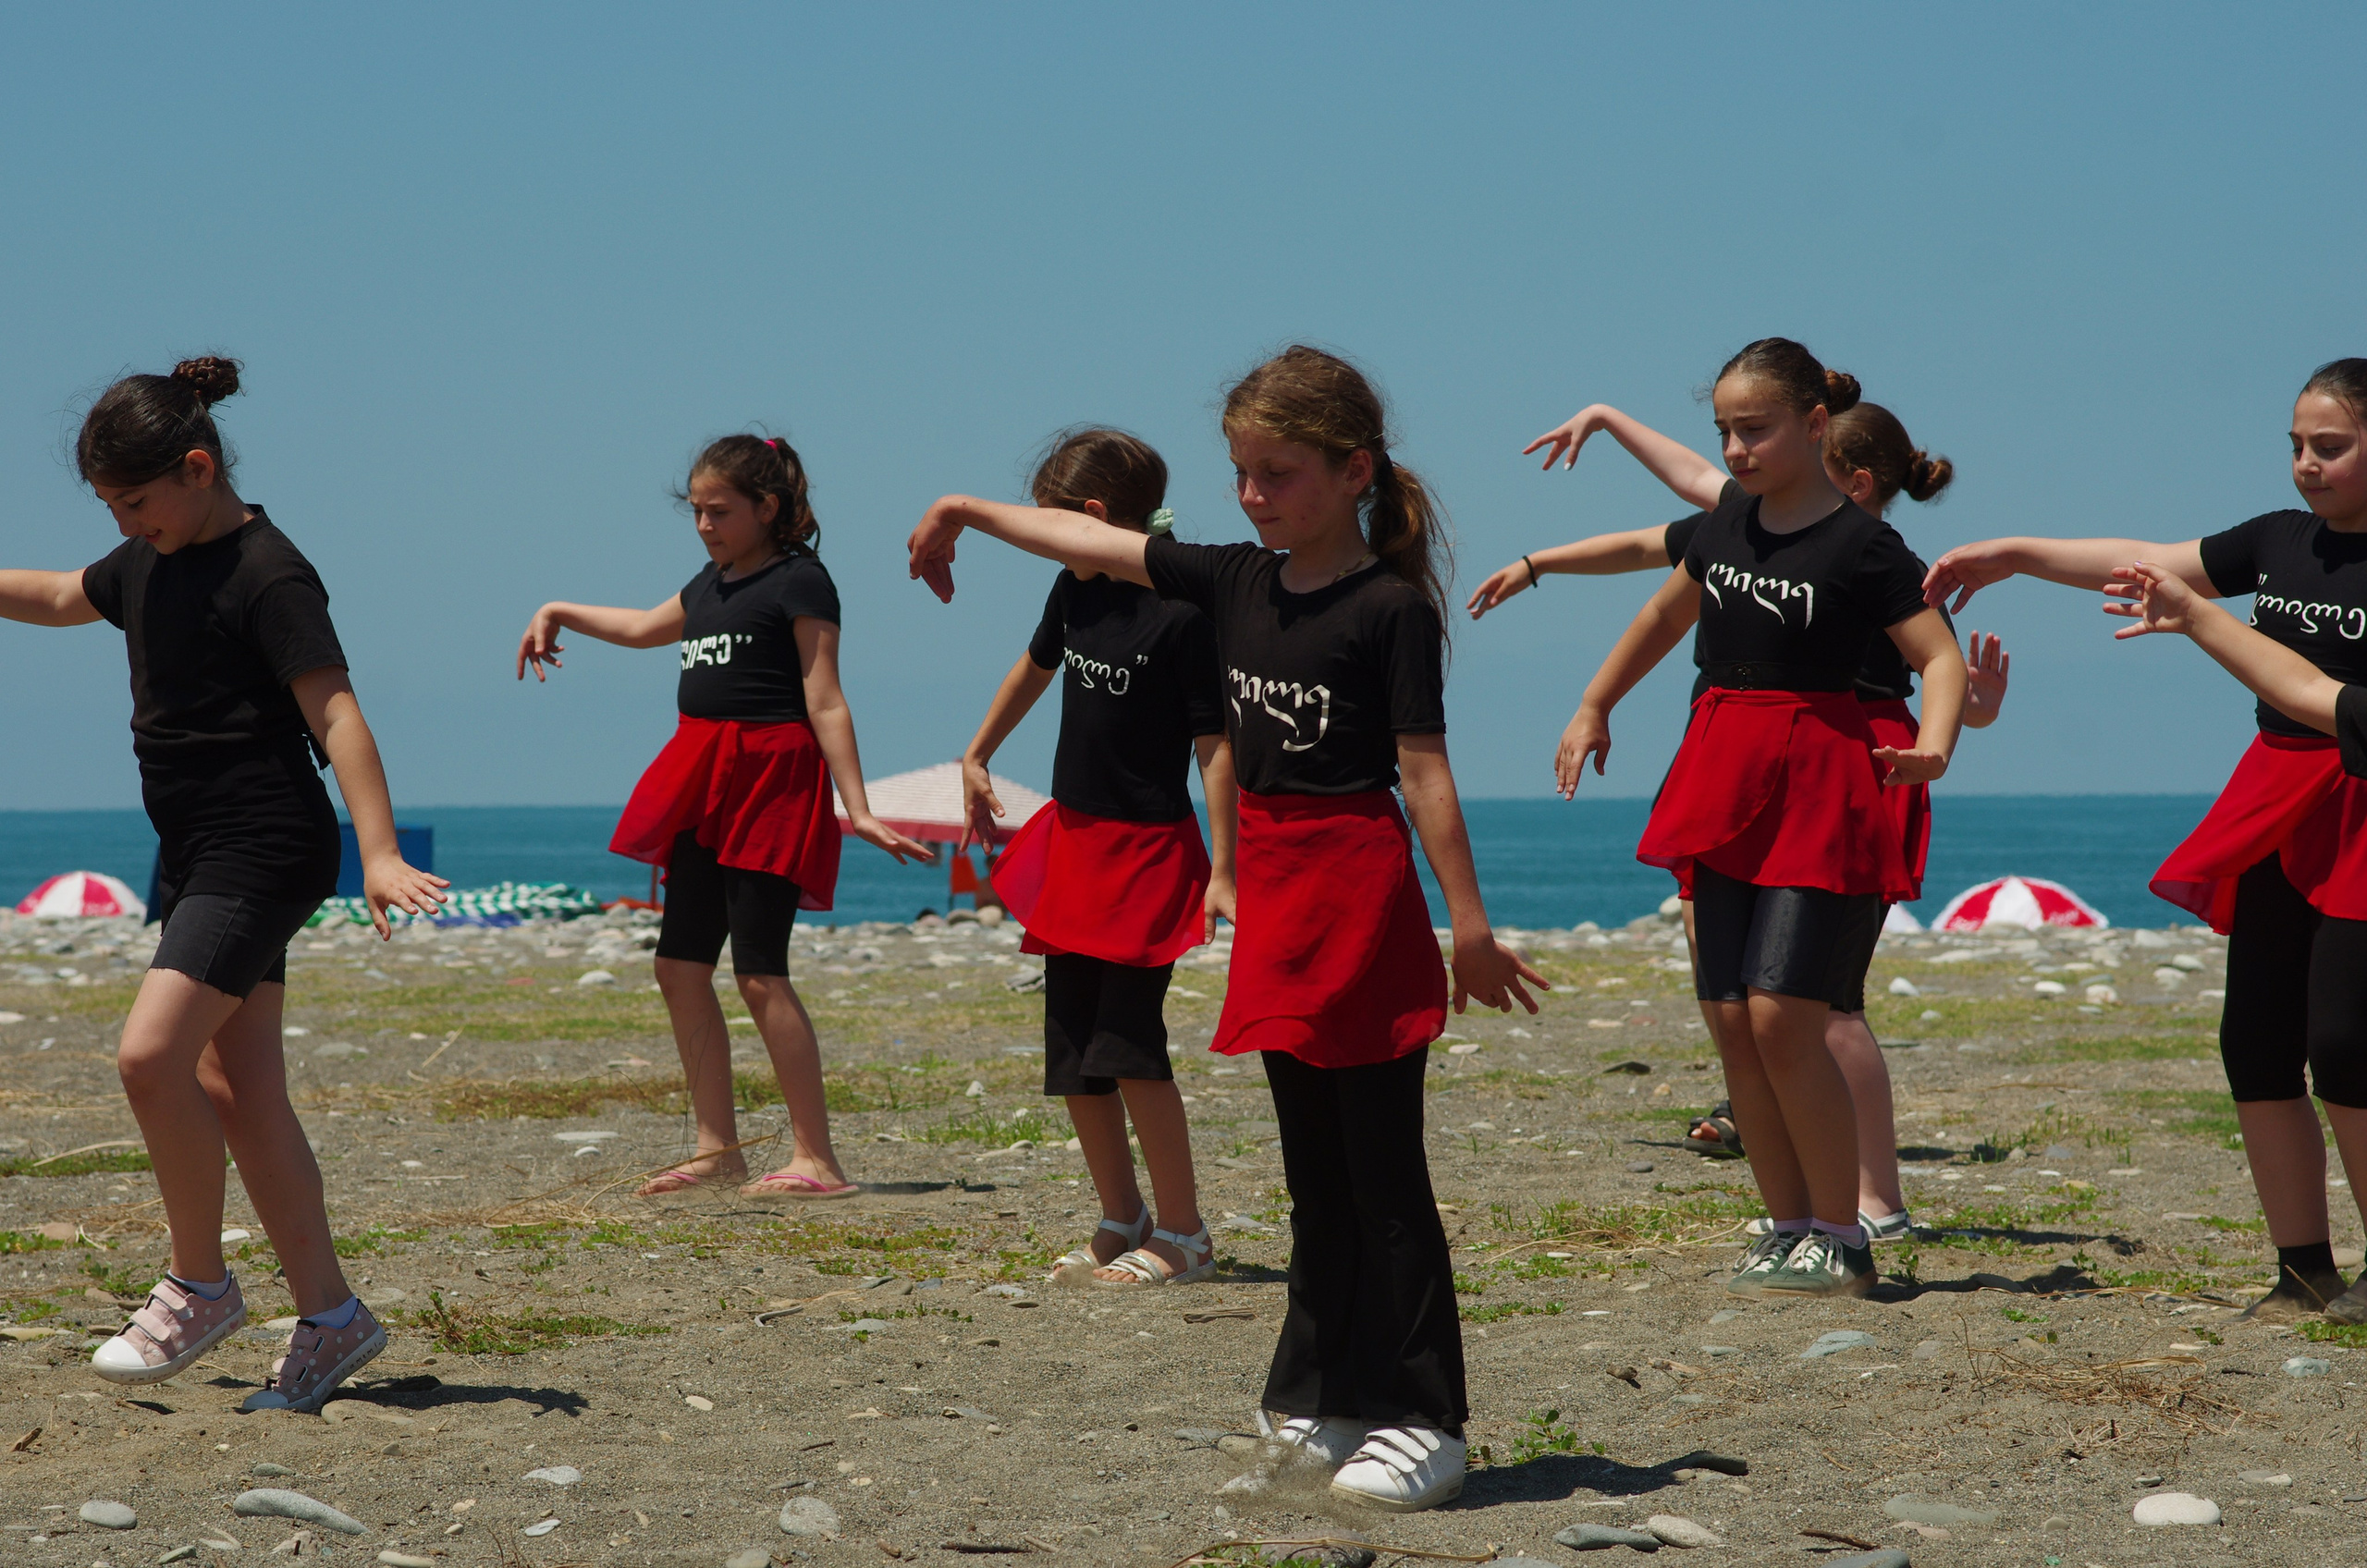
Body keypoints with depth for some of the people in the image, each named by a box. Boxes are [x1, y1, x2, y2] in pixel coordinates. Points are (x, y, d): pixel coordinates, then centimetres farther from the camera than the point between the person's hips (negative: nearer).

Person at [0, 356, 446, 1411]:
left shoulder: (267, 575, -15)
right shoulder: (148, 565, 12)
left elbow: (334, 711, -23)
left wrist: (378, 852, -32)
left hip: (264, 849, -9)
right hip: (195, 852, 9)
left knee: (151, 1053, -19)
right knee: (237, 1089, 6)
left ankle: (198, 1285, -3)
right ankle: (329, 1318, 11)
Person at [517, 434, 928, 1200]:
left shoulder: (799, 582, -7)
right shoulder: (710, 584, 17)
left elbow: (826, 703, -12)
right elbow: (646, 627, 39)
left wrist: (857, 808, -16)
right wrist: (559, 613, 40)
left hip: (772, 778, -9)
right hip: (703, 787, 9)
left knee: (759, 971, -12)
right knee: (681, 965, 7)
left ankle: (817, 1157, -9)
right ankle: (718, 1147, 15)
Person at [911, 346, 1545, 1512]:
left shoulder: (1392, 607, -12)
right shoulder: (1235, 583, 8)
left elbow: (1424, 771, -14)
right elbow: (1093, 541, 17)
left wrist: (1469, 925, -14)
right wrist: (968, 514, 20)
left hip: (1363, 892, -7)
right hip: (1277, 896, 7)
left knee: (1384, 1172, -4)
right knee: (1315, 1174, 14)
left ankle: (1420, 1423, -1)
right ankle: (1330, 1396, 22)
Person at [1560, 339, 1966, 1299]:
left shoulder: (1862, 546, -8)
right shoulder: (1727, 525, 11)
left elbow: (1940, 655, -13)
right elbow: (1666, 616, 28)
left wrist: (1932, 747, -31)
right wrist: (1594, 709, 31)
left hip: (1818, 787, -7)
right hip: (1726, 781, 7)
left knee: (1782, 1015, -14)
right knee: (1732, 1020, 4)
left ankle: (1840, 1239, -3)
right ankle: (1789, 1227, 14)